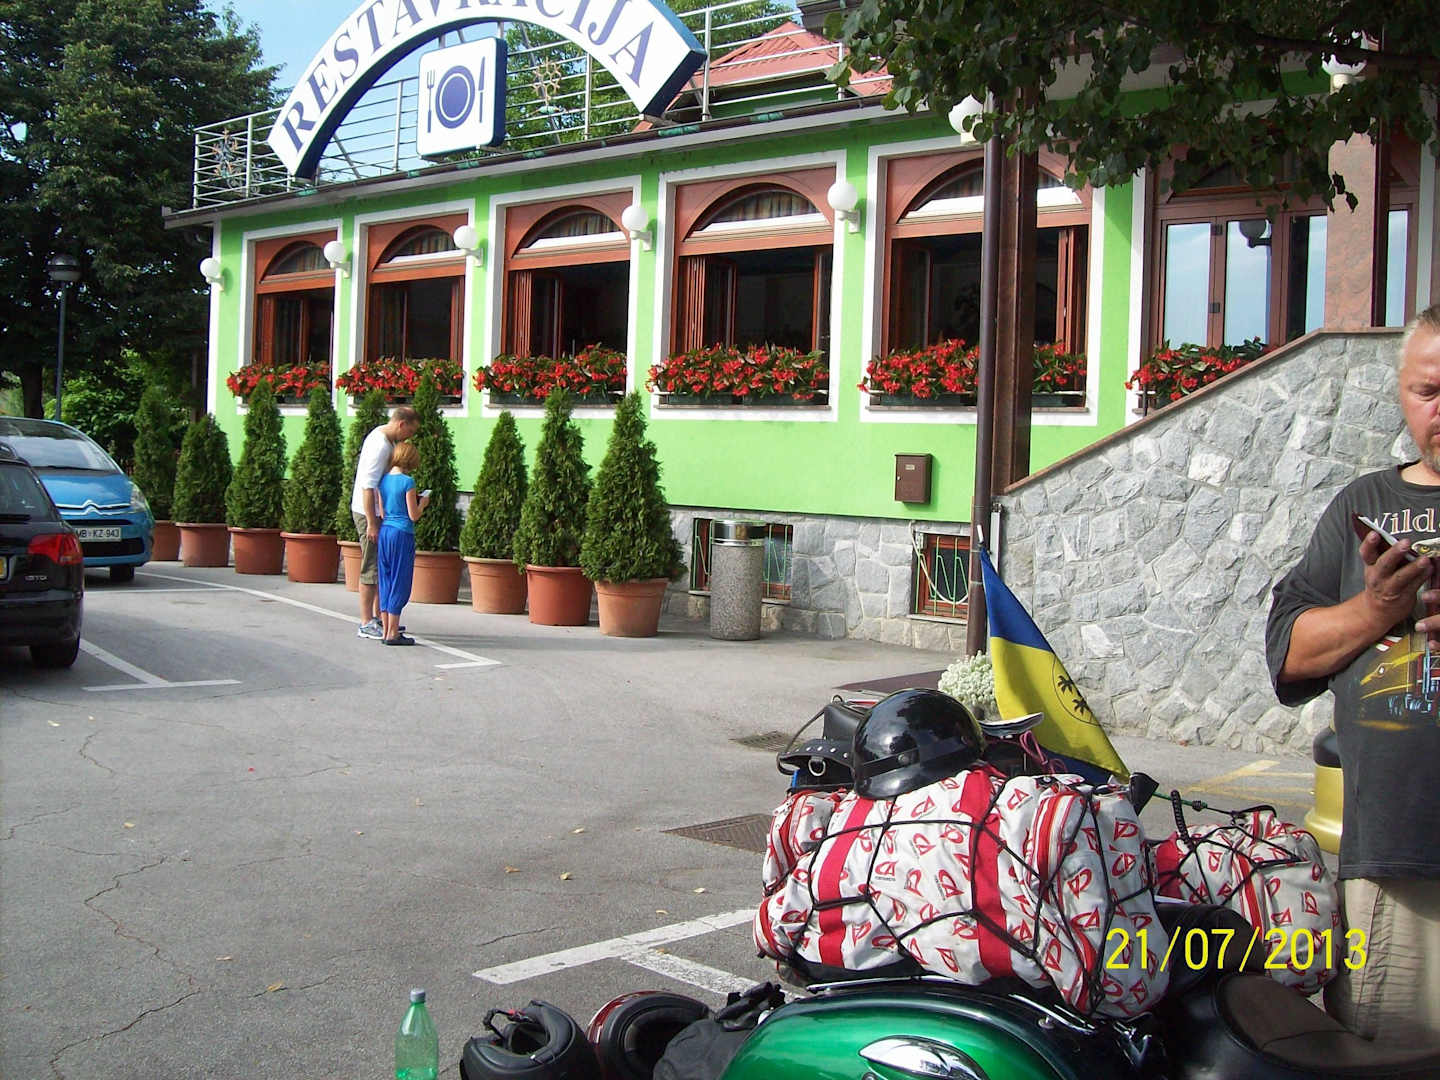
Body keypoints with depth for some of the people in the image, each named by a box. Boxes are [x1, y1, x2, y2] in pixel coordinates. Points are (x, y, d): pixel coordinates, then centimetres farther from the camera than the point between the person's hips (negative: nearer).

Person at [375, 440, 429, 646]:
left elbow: (382, 511, 12)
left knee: (386, 581, 12)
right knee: (400, 583, -1)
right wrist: (422, 503, 9)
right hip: (402, 535, -7)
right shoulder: (407, 482, -12)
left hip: (384, 532, 7)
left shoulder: (383, 480, 8)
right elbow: (413, 515, -11)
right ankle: (392, 633, 1)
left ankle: (386, 630, 15)